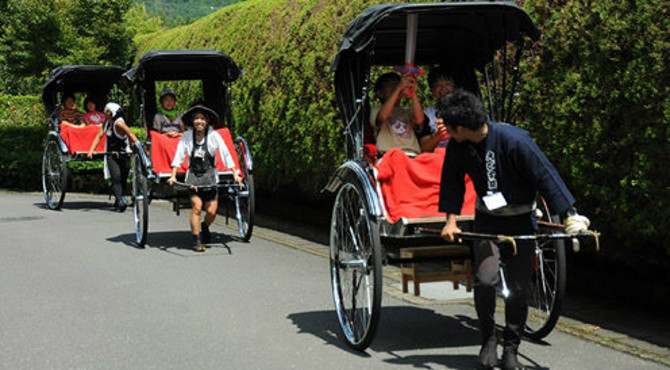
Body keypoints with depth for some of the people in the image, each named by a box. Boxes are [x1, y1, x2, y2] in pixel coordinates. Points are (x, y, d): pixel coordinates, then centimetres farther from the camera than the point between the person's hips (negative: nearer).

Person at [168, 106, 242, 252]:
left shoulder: (213, 135, -4)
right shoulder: (187, 136, -2)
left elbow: (226, 155, -3)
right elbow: (179, 156, 0)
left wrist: (235, 174, -7)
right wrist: (173, 176, -8)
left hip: (210, 177, 1)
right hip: (193, 176, -1)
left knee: (211, 211, -4)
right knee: (197, 206, -17)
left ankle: (205, 226, 31)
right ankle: (196, 242, -9)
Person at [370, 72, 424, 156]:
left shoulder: (408, 112, 25)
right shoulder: (376, 110, 16)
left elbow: (419, 120, 1)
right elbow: (382, 116, -10)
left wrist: (413, 91, -1)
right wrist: (398, 88, -9)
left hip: (413, 157, 3)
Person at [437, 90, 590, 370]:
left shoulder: (513, 140, -23)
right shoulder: (458, 147, -8)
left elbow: (545, 174, -19)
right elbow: (452, 181, 8)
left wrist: (570, 215, -19)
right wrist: (451, 219, -2)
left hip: (521, 222, -2)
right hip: (487, 223, 3)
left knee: (519, 288, -1)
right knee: (485, 280, -16)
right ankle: (488, 339, 5)